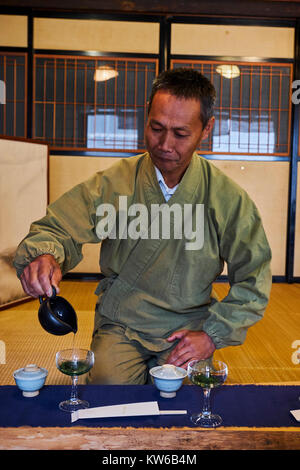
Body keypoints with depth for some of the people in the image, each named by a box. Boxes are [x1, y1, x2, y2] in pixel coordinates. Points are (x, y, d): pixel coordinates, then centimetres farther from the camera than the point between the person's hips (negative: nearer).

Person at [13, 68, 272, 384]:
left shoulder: (228, 198, -5)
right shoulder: (114, 183, -6)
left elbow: (253, 279, 1)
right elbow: (56, 229, -7)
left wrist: (213, 334, -8)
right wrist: (43, 255, -32)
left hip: (189, 327, 1)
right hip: (119, 325, 0)